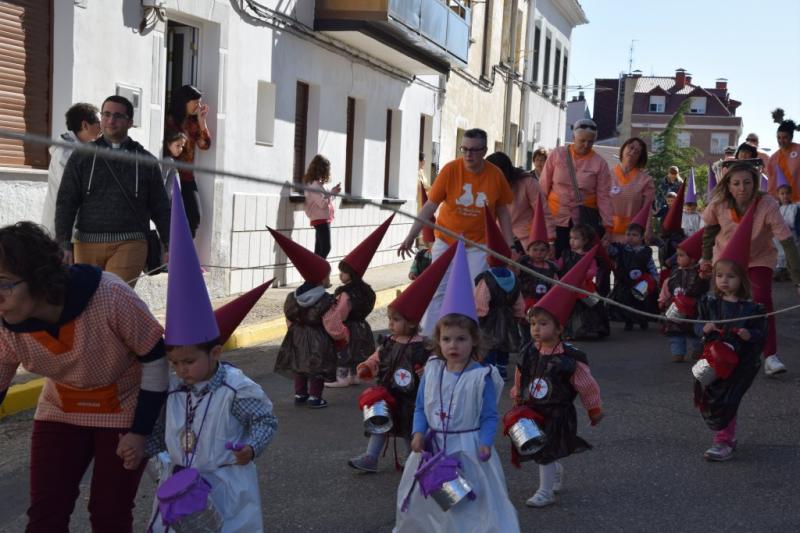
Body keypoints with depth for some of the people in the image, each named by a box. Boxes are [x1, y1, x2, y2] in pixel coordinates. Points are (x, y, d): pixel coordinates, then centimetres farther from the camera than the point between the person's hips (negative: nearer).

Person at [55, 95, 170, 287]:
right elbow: (65, 203, 7)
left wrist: (169, 246, 6)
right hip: (87, 243, 2)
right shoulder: (82, 157, 11)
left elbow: (160, 208, 13)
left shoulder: (146, 161, 11)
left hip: (129, 244, -2)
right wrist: (64, 244, -4)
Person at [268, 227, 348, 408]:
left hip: (298, 339, 6)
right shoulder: (326, 302, -21)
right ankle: (315, 397, 9)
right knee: (317, 371, 6)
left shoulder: (293, 297, -2)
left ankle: (300, 394, 27)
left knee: (299, 367, 18)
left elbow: (290, 321, 10)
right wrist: (344, 337, 0)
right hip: (319, 343, -6)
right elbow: (334, 329, -19)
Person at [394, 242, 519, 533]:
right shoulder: (431, 370, 0)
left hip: (467, 448, -4)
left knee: (468, 505, 3)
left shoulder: (482, 376, -12)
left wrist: (485, 443, -22)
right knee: (426, 499, 20)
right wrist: (419, 433, -9)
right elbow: (421, 407, 6)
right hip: (432, 447, 4)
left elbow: (489, 416, -8)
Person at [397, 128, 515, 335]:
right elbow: (430, 206, -9)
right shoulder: (450, 170, -10)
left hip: (478, 244, 0)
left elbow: (503, 212, 5)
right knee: (438, 291, -3)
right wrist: (411, 236, -15)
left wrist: (510, 246, 4)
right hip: (446, 240, 0)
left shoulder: (496, 175, -5)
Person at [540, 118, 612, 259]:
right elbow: (543, 188, 4)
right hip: (556, 218, 1)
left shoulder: (599, 163, 0)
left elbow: (603, 196, -2)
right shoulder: (557, 155, 1)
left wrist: (607, 226, -8)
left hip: (586, 221, 0)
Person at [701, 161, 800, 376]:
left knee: (762, 301, -19)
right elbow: (710, 229, -2)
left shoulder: (767, 205, -32)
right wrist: (706, 258, 5)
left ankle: (770, 357, -16)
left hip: (759, 259, -2)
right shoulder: (719, 204, -24)